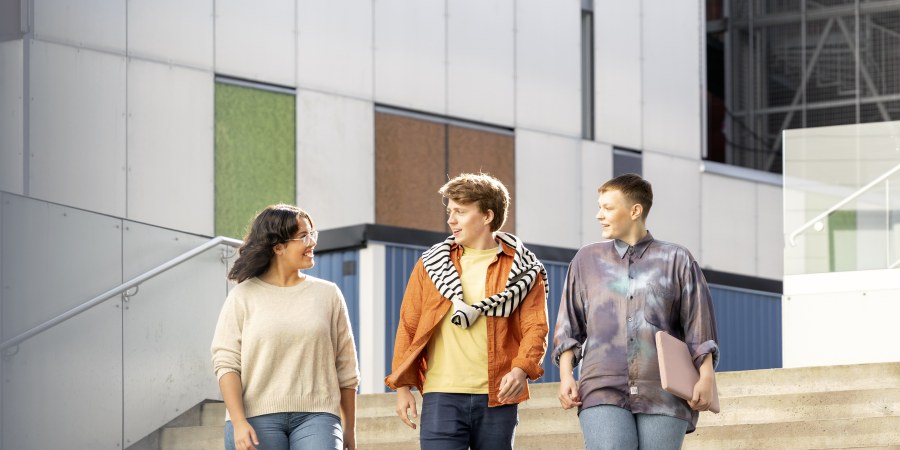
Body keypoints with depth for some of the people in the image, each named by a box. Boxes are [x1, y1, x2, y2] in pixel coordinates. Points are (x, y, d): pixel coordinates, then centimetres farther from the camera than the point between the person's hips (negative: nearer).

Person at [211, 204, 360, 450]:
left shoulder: (328, 294, 11)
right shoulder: (243, 297, 5)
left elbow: (345, 368, 14)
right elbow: (226, 362, -1)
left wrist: (349, 429, 15)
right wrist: (238, 423, -12)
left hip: (315, 416, 1)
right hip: (257, 420, -1)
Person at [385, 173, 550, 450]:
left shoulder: (521, 269, 7)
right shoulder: (431, 265, 12)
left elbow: (535, 327, -2)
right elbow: (408, 327, 10)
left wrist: (522, 368, -20)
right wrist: (402, 386, 3)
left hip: (498, 396, 0)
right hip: (442, 396, 0)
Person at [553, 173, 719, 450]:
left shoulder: (676, 260, 12)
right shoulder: (587, 260, 18)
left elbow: (698, 323, 7)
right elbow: (569, 325, 16)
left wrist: (706, 376, -3)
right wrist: (566, 375, 4)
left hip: (663, 395, 0)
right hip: (604, 392, 0)